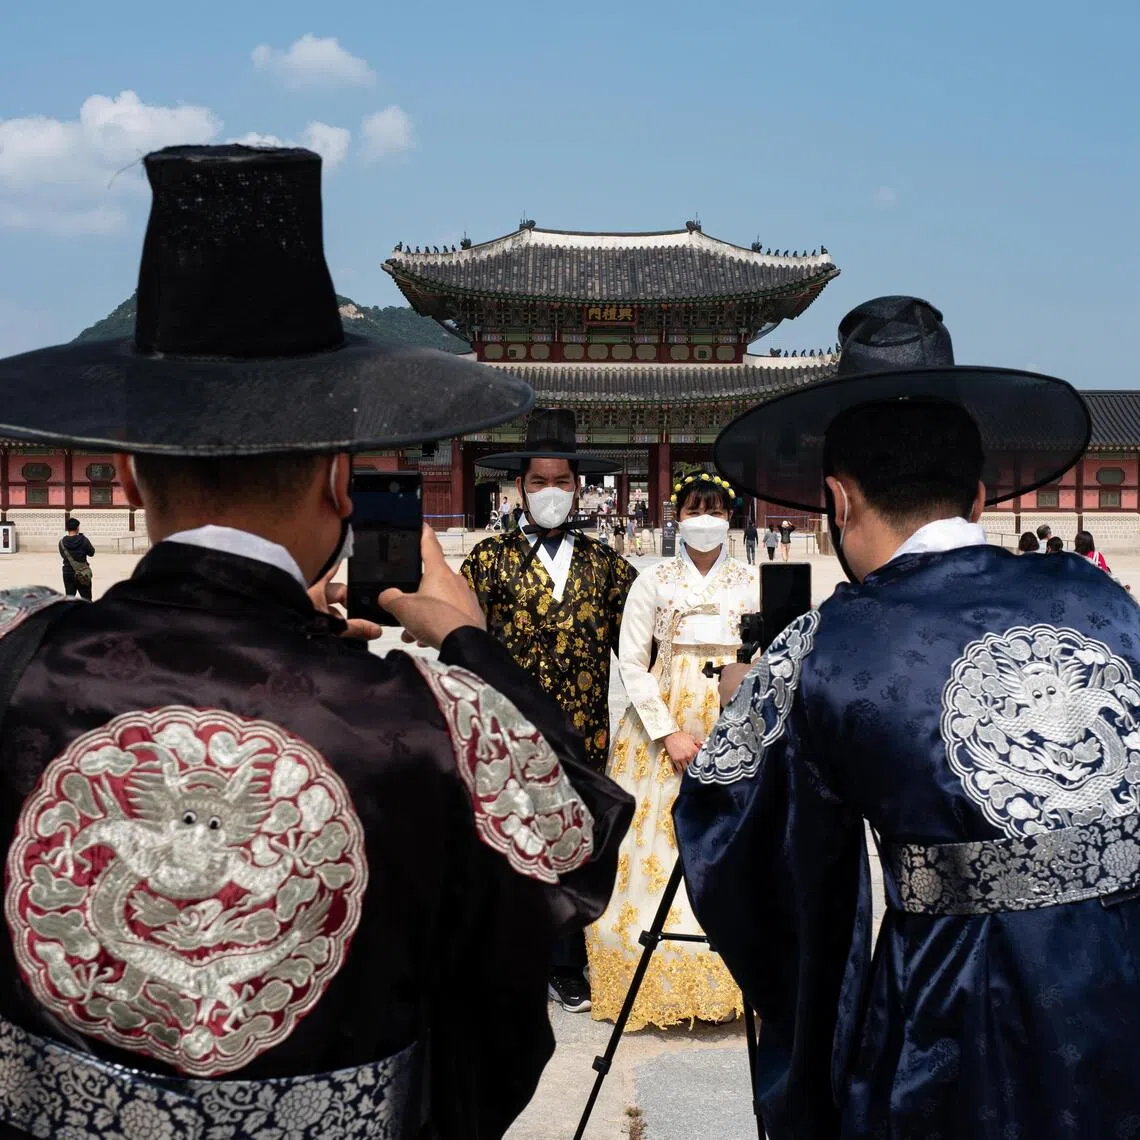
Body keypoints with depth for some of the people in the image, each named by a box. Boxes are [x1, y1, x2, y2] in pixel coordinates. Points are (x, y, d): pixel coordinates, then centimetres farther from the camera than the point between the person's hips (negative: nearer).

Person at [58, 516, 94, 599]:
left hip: (67, 573, 2)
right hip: (82, 574, -2)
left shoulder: (62, 542, -5)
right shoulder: (83, 540, -13)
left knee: (69, 598, 10)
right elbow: (91, 553, 0)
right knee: (86, 599, 7)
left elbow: (63, 555, 9)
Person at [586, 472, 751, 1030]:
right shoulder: (653, 581, 3)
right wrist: (669, 732, -10)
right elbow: (631, 662, -1)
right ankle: (663, 989, 8)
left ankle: (728, 987, 9)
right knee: (662, 846, -2)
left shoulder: (752, 581, 7)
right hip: (663, 718, -1)